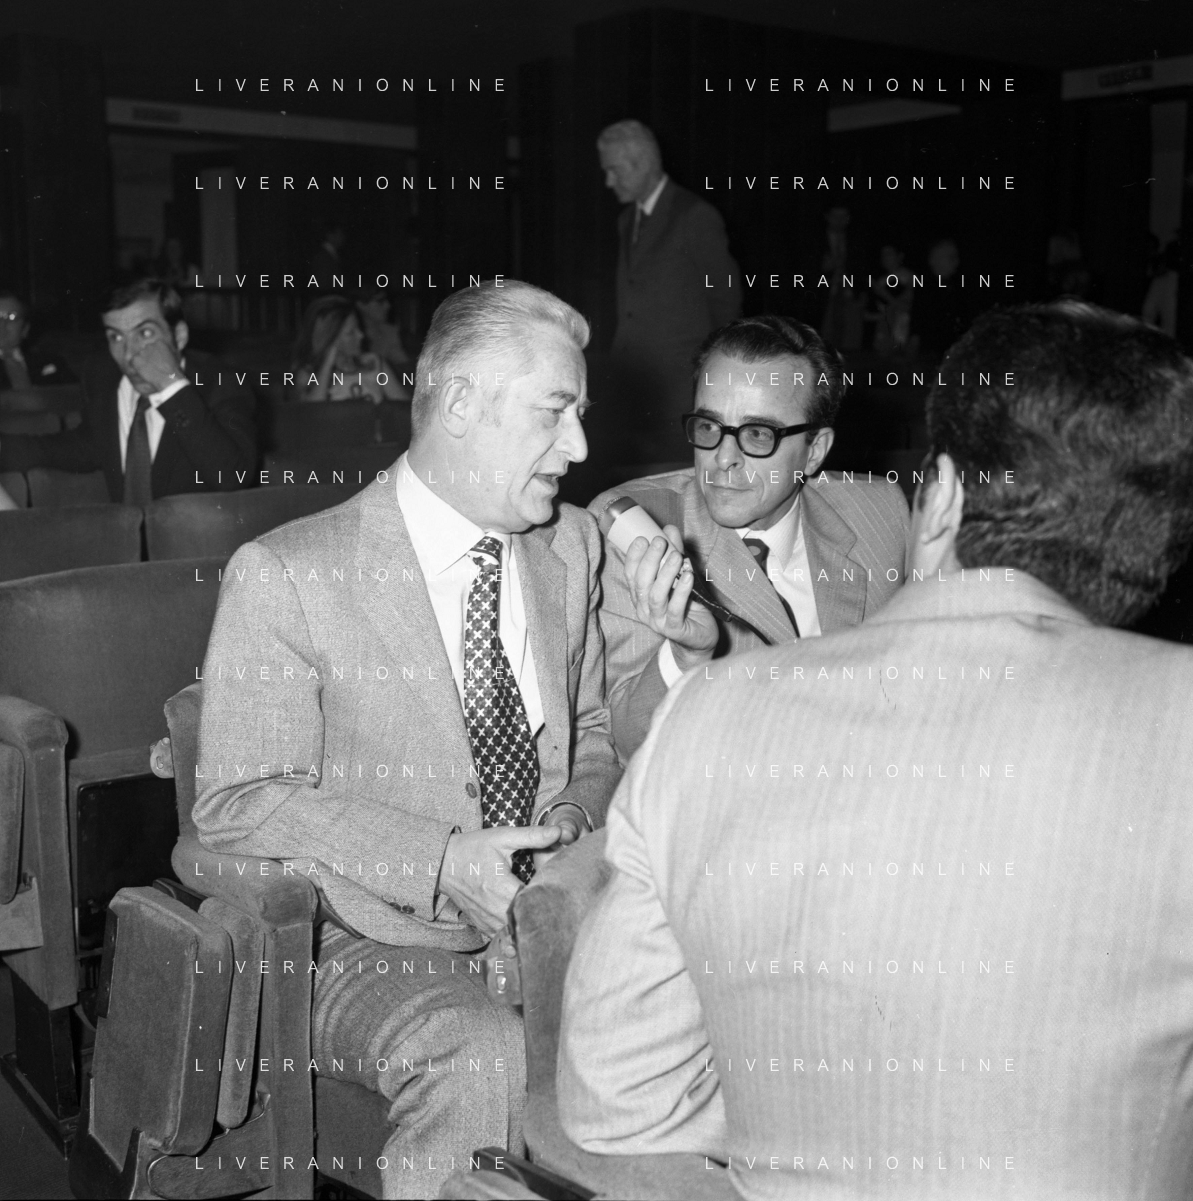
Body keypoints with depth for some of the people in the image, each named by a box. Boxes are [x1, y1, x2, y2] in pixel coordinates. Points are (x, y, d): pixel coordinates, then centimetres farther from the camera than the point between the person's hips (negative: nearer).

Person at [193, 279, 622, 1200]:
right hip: (376, 944, -4)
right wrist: (442, 861, -20)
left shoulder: (573, 546, 10)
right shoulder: (285, 576, -7)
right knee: (487, 1061, -33)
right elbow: (238, 804, -9)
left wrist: (579, 821, -4)